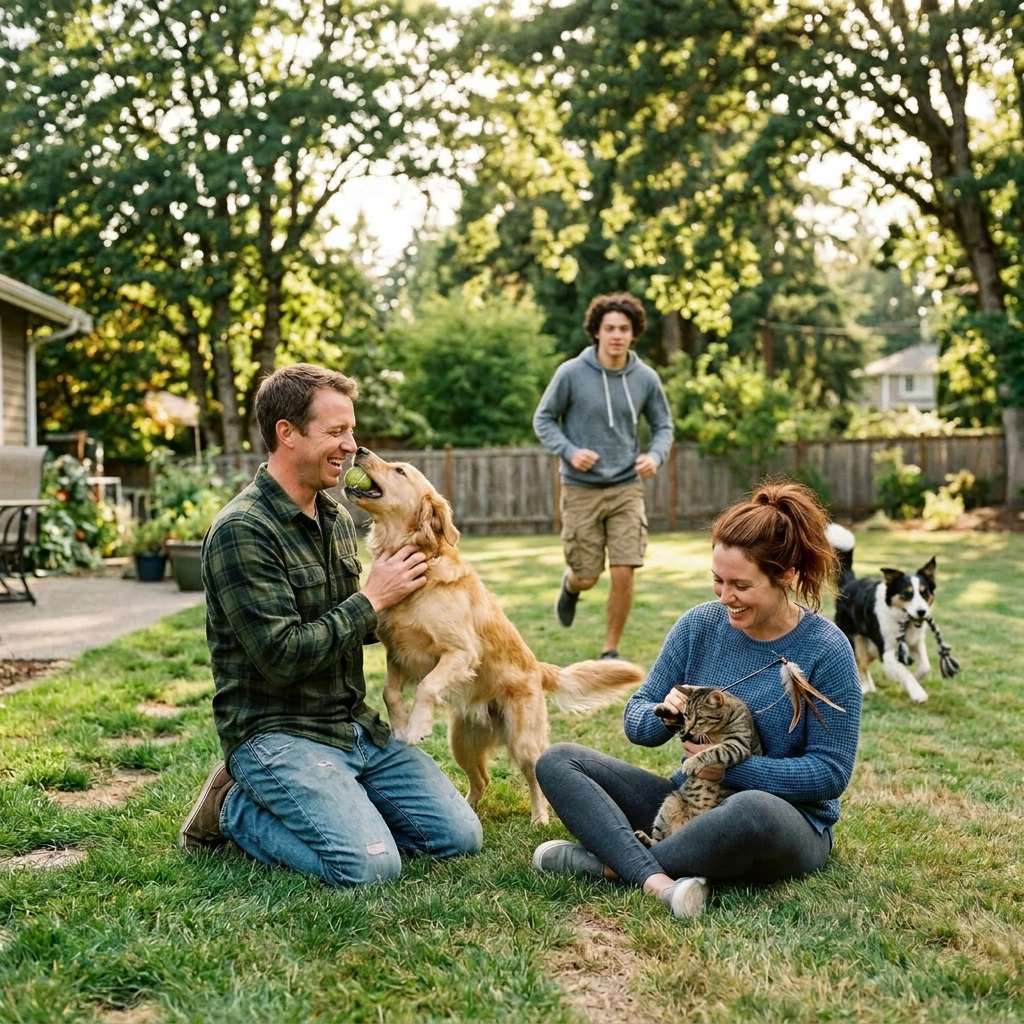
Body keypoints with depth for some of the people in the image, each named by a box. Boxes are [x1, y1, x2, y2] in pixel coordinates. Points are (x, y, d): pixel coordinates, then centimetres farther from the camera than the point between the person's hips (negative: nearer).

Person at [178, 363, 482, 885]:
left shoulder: (336, 518, 10)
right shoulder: (242, 530, -17)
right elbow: (282, 656, -22)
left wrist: (397, 603, 1)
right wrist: (372, 599, -15)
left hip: (355, 725, 8)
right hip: (275, 733, -7)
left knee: (459, 835, -1)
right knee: (370, 864, -23)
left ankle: (327, 803, 15)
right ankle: (237, 809, 1)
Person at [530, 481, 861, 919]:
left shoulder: (826, 649, -10)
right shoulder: (701, 625, 0)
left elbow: (830, 773, -11)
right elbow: (635, 719, 4)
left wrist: (731, 767, -20)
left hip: (791, 824, -5)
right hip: (690, 802, 5)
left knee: (754, 810, -42)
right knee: (558, 761, -11)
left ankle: (608, 864, -21)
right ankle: (656, 880, -35)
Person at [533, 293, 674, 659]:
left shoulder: (646, 378, -2)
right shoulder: (571, 373, -9)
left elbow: (663, 426, 9)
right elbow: (543, 419, 0)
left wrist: (655, 455, -11)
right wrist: (568, 451, -16)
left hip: (627, 488, 2)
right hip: (581, 490, -1)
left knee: (623, 574, -6)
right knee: (586, 578, 4)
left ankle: (611, 650, 14)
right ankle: (570, 585, 43)